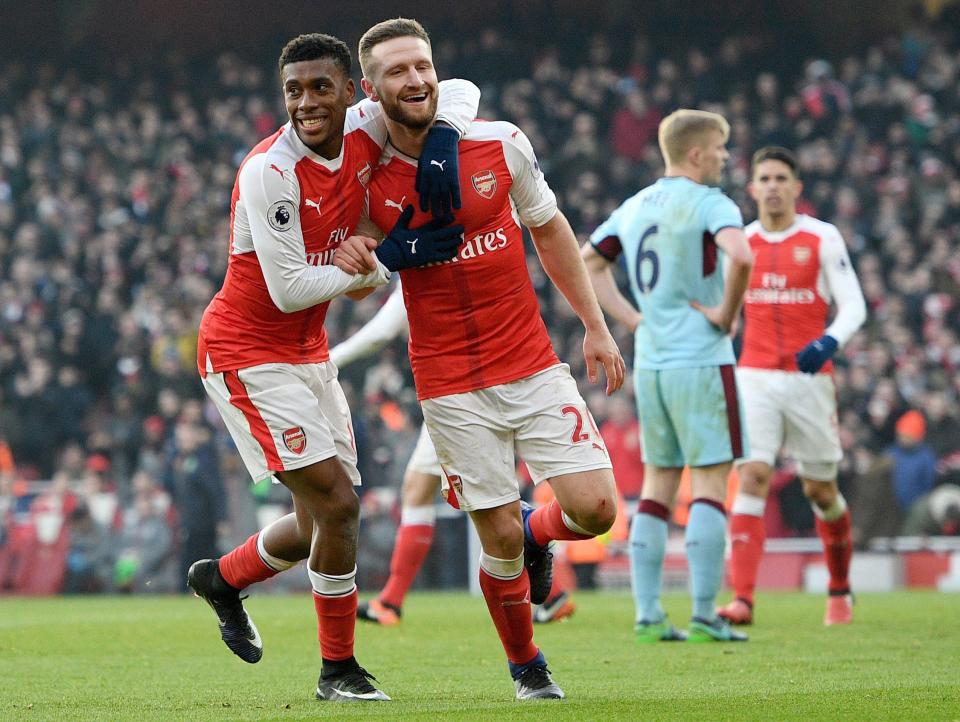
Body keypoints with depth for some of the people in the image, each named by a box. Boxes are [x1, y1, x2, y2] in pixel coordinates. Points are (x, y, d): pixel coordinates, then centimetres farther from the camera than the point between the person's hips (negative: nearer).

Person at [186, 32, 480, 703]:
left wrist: (443, 144, -16)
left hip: (307, 350, 7)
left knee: (321, 525, 13)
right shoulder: (268, 172, -25)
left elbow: (457, 92, 6)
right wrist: (386, 259, -20)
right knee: (337, 501, -13)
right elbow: (288, 289, -24)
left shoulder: (366, 132, -6)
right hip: (247, 351, -7)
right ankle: (338, 670, 3)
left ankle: (223, 577, 41)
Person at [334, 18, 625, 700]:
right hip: (451, 385, -1)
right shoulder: (370, 178, -5)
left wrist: (596, 326, 11)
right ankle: (526, 668, 22)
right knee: (500, 540, -2)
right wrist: (350, 255, -14)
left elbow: (548, 229, 12)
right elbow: (358, 281, 11)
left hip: (534, 364, 2)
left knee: (595, 509, -8)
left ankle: (535, 533, 27)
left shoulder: (500, 144, -3)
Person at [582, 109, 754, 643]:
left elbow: (588, 263, 22)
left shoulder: (635, 207, 13)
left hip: (650, 362, 7)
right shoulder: (709, 203, -10)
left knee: (658, 485, 11)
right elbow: (740, 256, -29)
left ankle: (648, 616, 9)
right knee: (710, 482, -4)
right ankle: (704, 616, -9)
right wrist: (727, 313, -14)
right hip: (701, 361, -7)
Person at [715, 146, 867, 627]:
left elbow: (853, 305, -4)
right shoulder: (739, 242, 8)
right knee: (752, 477, -15)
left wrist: (829, 342, -22)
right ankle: (742, 598, -23)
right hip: (755, 379, 1)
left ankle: (841, 591, 30)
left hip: (809, 378, -1)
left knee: (821, 490, 8)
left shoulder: (823, 239, -1)